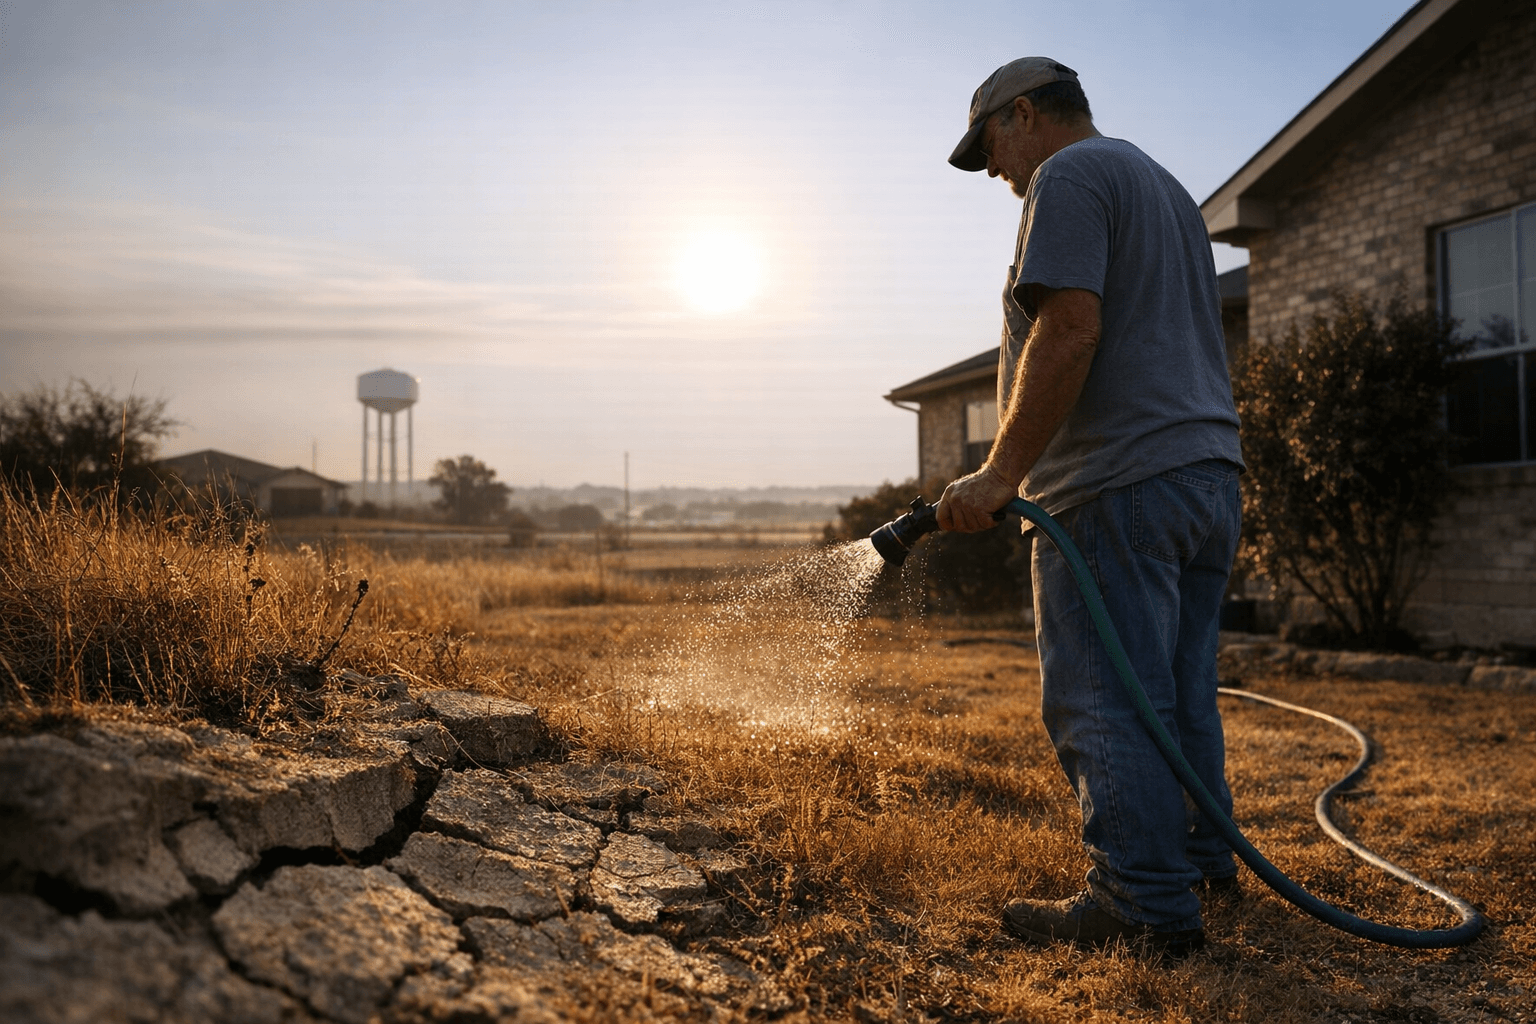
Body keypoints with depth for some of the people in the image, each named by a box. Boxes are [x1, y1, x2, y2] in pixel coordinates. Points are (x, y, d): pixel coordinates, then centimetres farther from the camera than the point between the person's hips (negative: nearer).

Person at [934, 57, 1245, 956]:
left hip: (1120, 484, -10)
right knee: (1182, 692, 16)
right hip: (1211, 473, 10)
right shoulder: (1169, 189, 26)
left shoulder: (1069, 175, -5)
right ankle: (1203, 858, 26)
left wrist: (1001, 473, -20)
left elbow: (1068, 332, -20)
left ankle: (1146, 903, -3)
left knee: (1104, 703, -7)